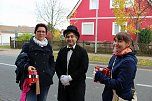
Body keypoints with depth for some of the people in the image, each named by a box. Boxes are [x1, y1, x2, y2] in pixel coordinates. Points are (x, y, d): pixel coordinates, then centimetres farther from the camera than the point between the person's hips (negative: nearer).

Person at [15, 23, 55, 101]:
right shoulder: (28, 45, 0)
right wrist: (27, 66, -24)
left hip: (45, 82, 4)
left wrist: (51, 73, 5)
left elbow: (52, 62, 20)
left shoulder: (48, 47, 13)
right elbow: (19, 60, -5)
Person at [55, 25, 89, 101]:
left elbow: (83, 68, -12)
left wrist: (70, 77, -16)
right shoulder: (62, 51, 11)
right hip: (63, 85, 4)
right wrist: (61, 77, -9)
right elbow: (57, 66, 9)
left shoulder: (82, 51, -4)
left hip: (77, 86, -4)